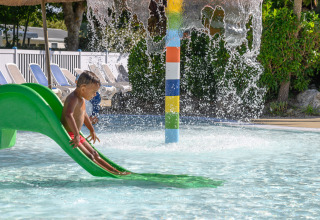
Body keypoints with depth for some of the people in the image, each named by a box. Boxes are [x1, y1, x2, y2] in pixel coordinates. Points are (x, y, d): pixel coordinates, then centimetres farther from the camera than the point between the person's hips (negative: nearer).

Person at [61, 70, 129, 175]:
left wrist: (92, 130, 41)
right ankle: (111, 174, -26)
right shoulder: (73, 99, -21)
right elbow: (68, 115, -39)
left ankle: (116, 171, 15)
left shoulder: (81, 99, 12)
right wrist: (76, 135, -46)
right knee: (88, 156, -18)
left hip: (77, 136, 11)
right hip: (69, 136, -11)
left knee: (95, 155, 11)